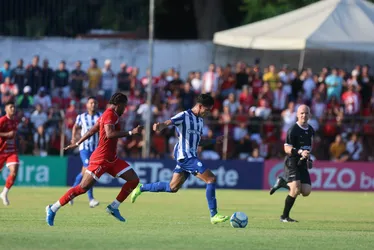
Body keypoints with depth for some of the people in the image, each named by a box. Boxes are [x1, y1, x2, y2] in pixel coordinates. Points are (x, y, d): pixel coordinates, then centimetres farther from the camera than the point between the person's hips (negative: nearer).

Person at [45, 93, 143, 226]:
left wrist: (77, 143, 25)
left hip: (111, 159, 10)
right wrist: (131, 132, -27)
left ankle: (113, 207, 5)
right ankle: (53, 209, 0)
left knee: (134, 179, 2)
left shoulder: (107, 114, 15)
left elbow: (92, 131, 20)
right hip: (101, 159, -10)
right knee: (83, 187, -10)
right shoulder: (110, 115, -14)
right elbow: (109, 134, -29)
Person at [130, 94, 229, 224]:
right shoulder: (184, 116, -9)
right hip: (185, 155, -9)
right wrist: (159, 126, -47)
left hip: (191, 157, 9)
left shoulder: (200, 120, 18)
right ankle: (214, 215, -11)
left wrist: (214, 140, 17)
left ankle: (141, 188, 27)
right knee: (211, 179, -15)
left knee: (172, 187, 14)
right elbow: (167, 123, -25)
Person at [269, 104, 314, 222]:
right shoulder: (293, 130, -12)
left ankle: (283, 183, 21)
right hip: (292, 163, -7)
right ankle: (284, 216, -4)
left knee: (306, 191, -3)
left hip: (302, 164, 7)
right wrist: (300, 152, -30)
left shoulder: (311, 130, 12)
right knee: (296, 190, -20)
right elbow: (287, 149, -16)